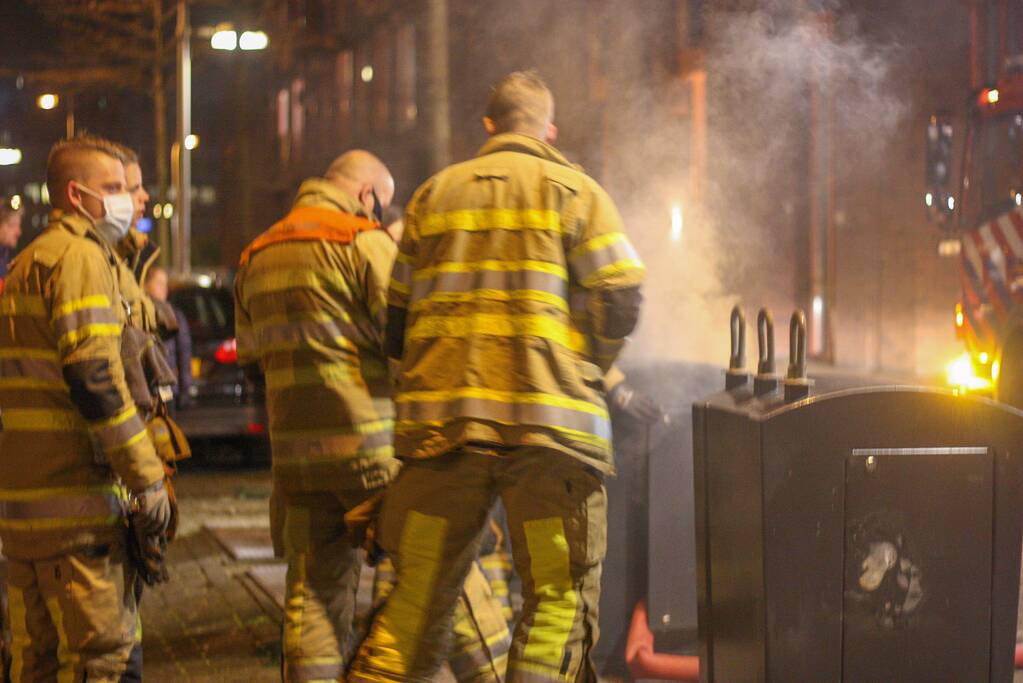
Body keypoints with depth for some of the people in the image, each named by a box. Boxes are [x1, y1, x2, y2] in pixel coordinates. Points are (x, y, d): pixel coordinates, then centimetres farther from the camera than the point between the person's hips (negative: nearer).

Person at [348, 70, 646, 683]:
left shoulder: (434, 194, 16)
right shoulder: (574, 190, 4)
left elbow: (396, 314, 16)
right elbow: (621, 298, -3)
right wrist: (585, 373, 12)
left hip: (439, 419, 4)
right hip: (550, 420, -4)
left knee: (420, 593, 9)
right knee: (559, 597, 1)